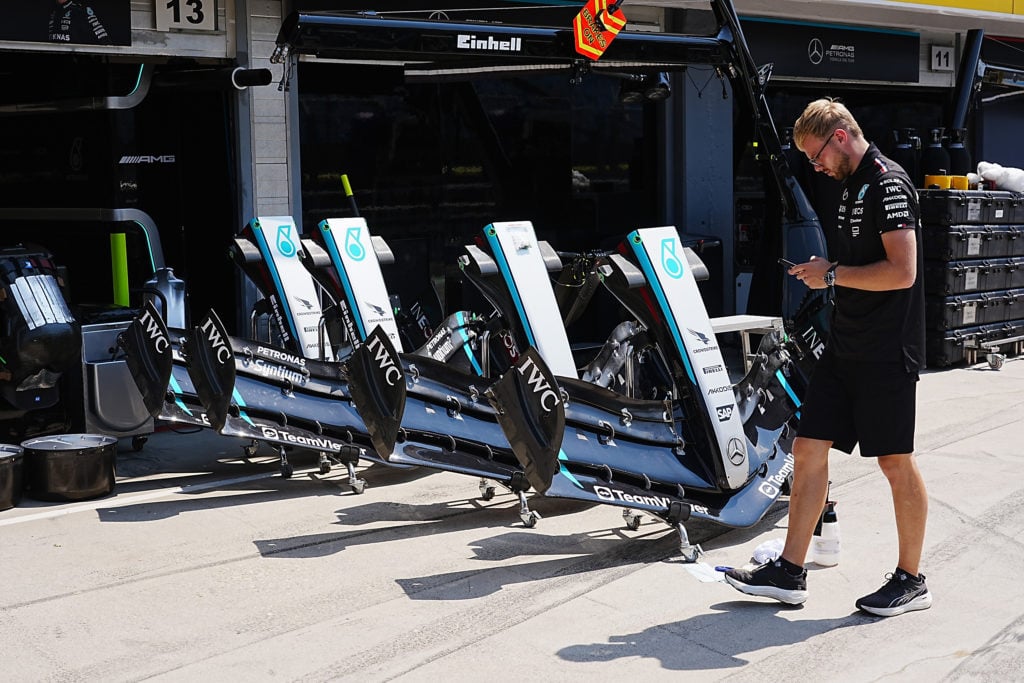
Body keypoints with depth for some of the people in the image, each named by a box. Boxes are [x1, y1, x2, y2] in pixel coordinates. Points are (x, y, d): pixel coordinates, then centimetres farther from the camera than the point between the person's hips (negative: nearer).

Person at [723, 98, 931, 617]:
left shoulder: (888, 184, -14)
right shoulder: (853, 185, 16)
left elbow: (902, 271, -24)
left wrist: (833, 274, -14)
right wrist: (824, 272, 8)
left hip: (886, 350, -10)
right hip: (846, 343, 10)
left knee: (896, 462, 1)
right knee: (809, 448, 7)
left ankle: (911, 581, 15)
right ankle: (790, 573, 13)